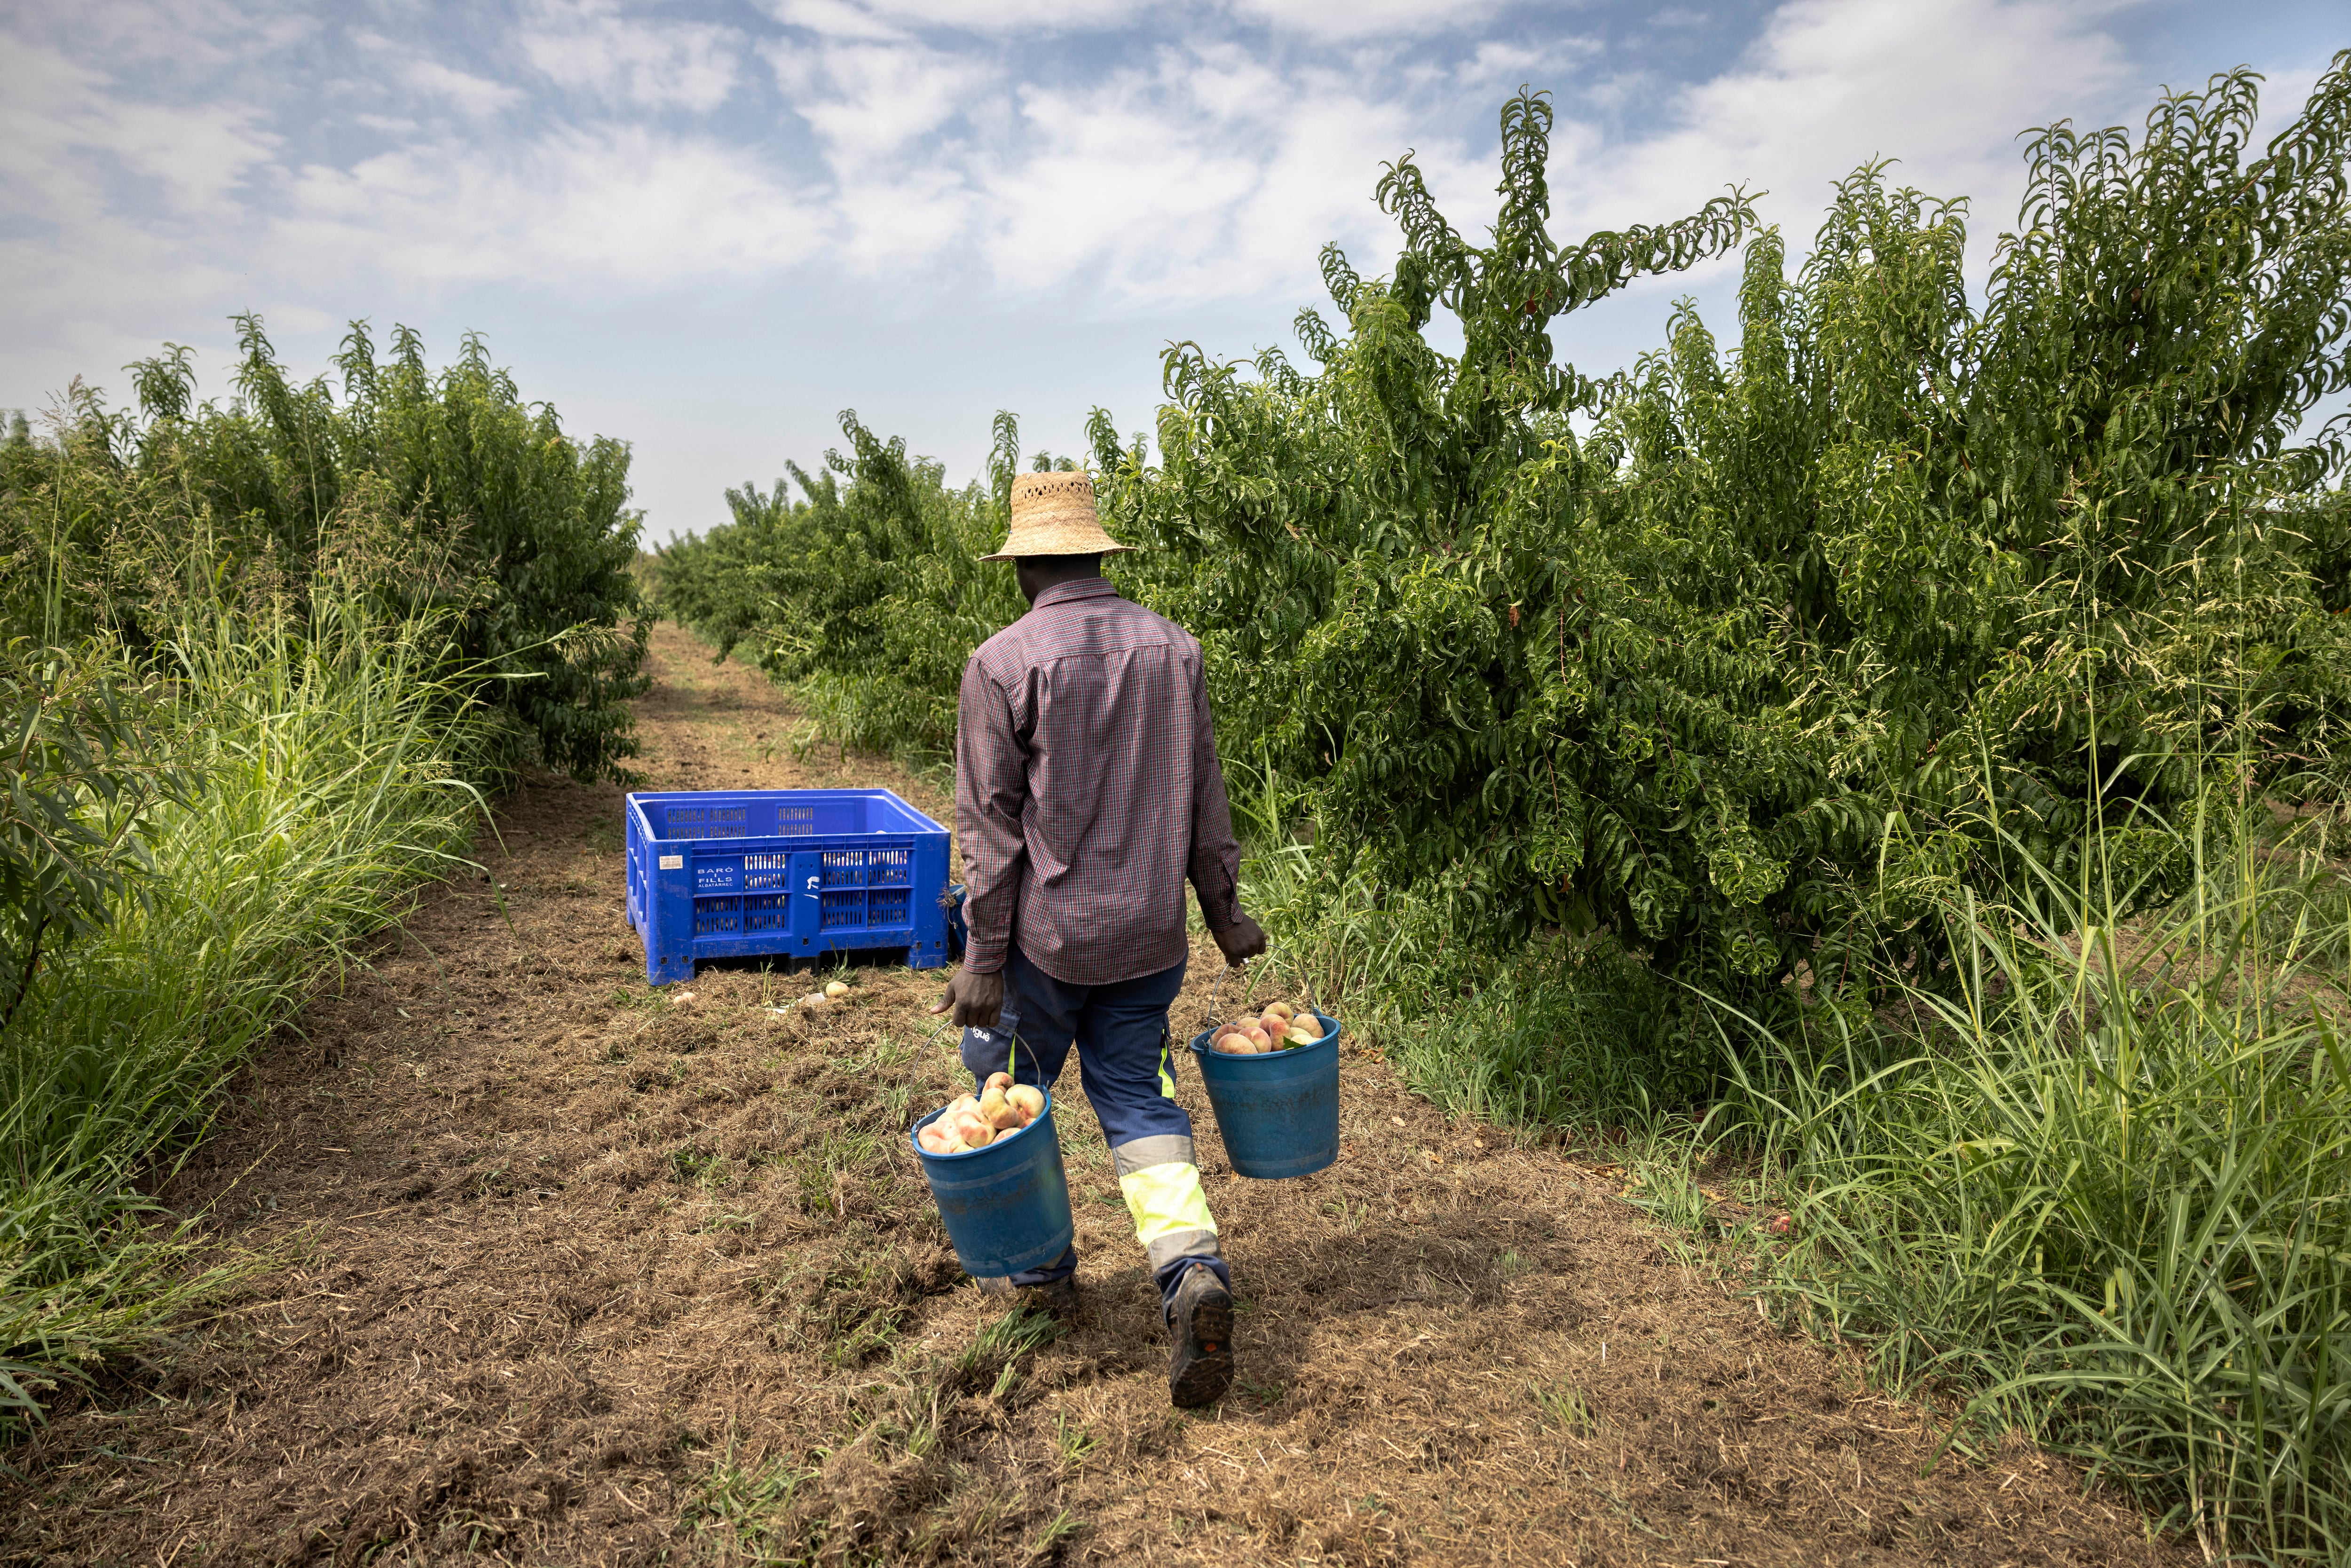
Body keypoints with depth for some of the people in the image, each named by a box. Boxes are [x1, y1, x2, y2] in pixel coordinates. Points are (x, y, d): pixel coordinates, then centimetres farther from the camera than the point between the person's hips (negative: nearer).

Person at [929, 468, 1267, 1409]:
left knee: (1015, 1092, 18)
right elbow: (1203, 799, 7)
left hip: (1044, 936, -4)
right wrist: (1224, 909, 16)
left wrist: (983, 959, -8)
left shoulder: (1004, 663, -11)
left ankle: (1041, 1268, 32)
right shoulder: (1174, 648, 2)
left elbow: (991, 825, -12)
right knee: (1138, 1100, 13)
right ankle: (1193, 1270, -5)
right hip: (1149, 934, 4)